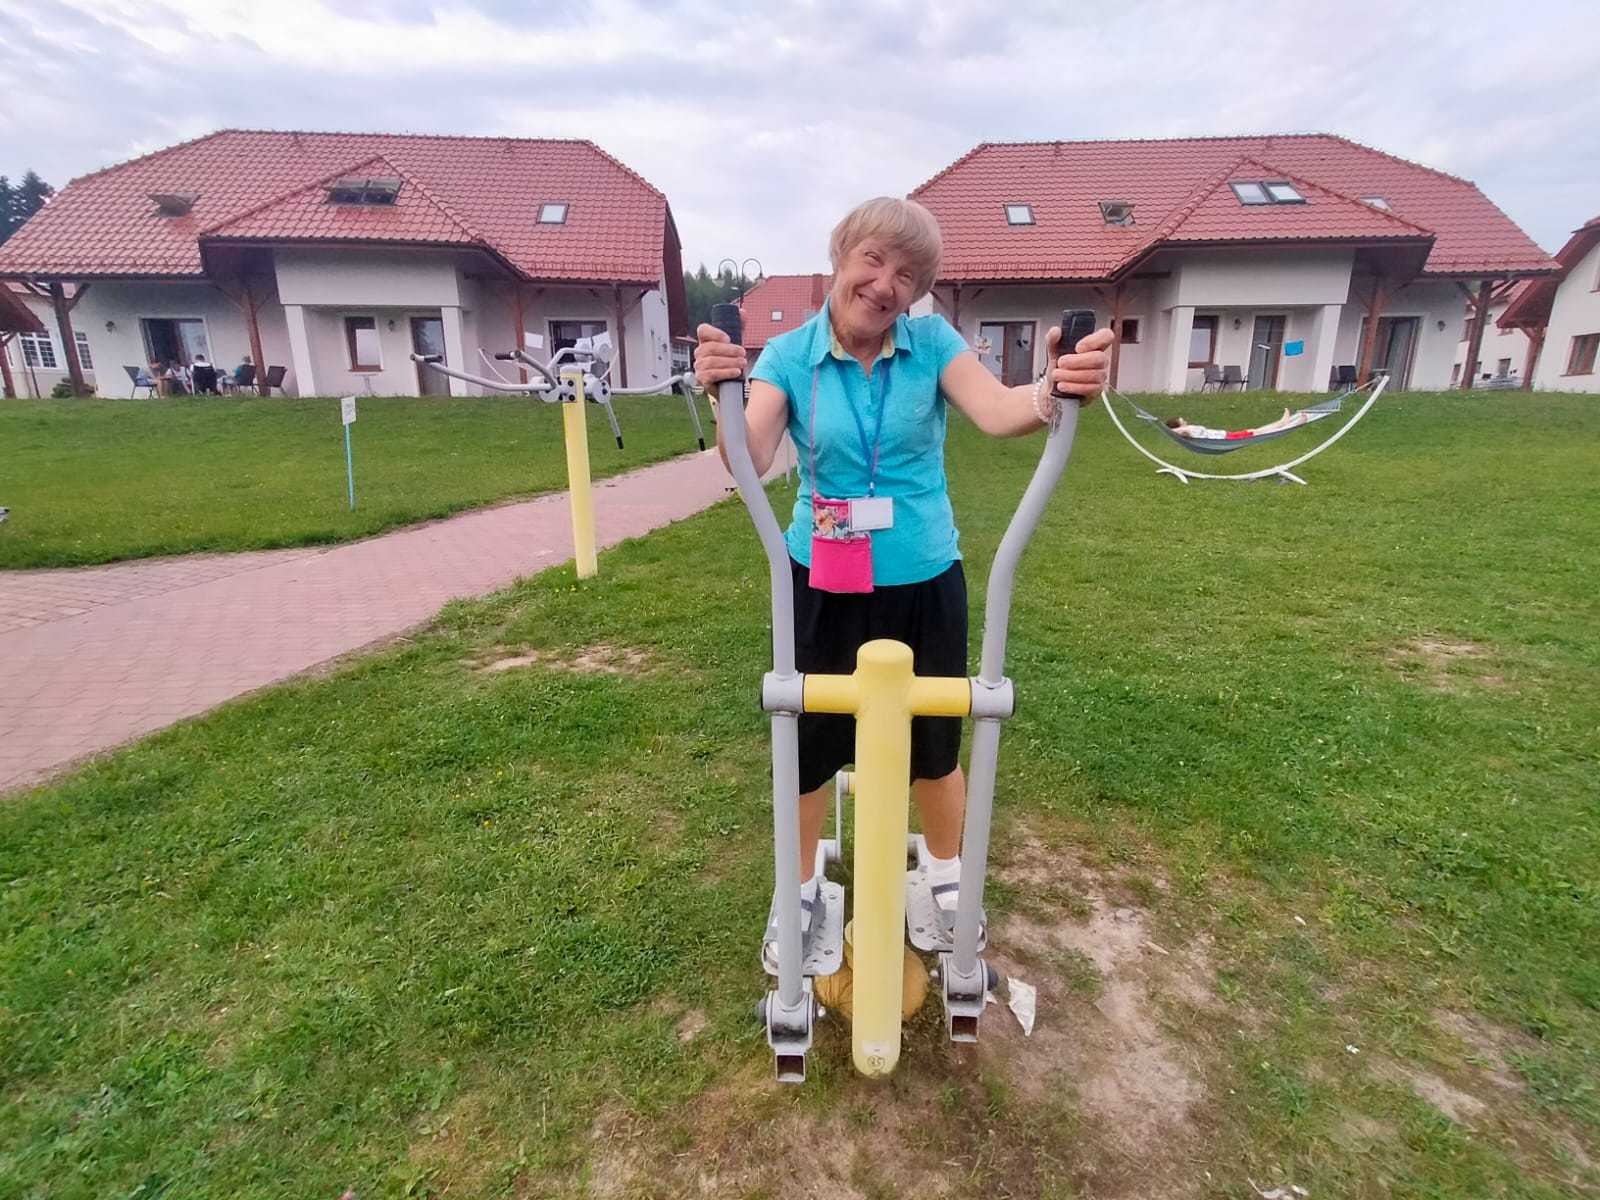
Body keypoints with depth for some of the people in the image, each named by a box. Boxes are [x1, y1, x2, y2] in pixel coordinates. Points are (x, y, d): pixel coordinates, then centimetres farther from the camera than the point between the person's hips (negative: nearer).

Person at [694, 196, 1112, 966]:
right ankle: (799, 892, 39)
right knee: (808, 744, 12)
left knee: (933, 744, 15)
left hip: (923, 584, 1)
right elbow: (750, 461, -21)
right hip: (822, 586, 0)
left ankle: (947, 883, 44)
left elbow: (997, 414, -22)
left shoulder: (933, 342, -5)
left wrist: (1054, 391, -44)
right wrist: (723, 395, -41)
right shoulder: (789, 355, -6)